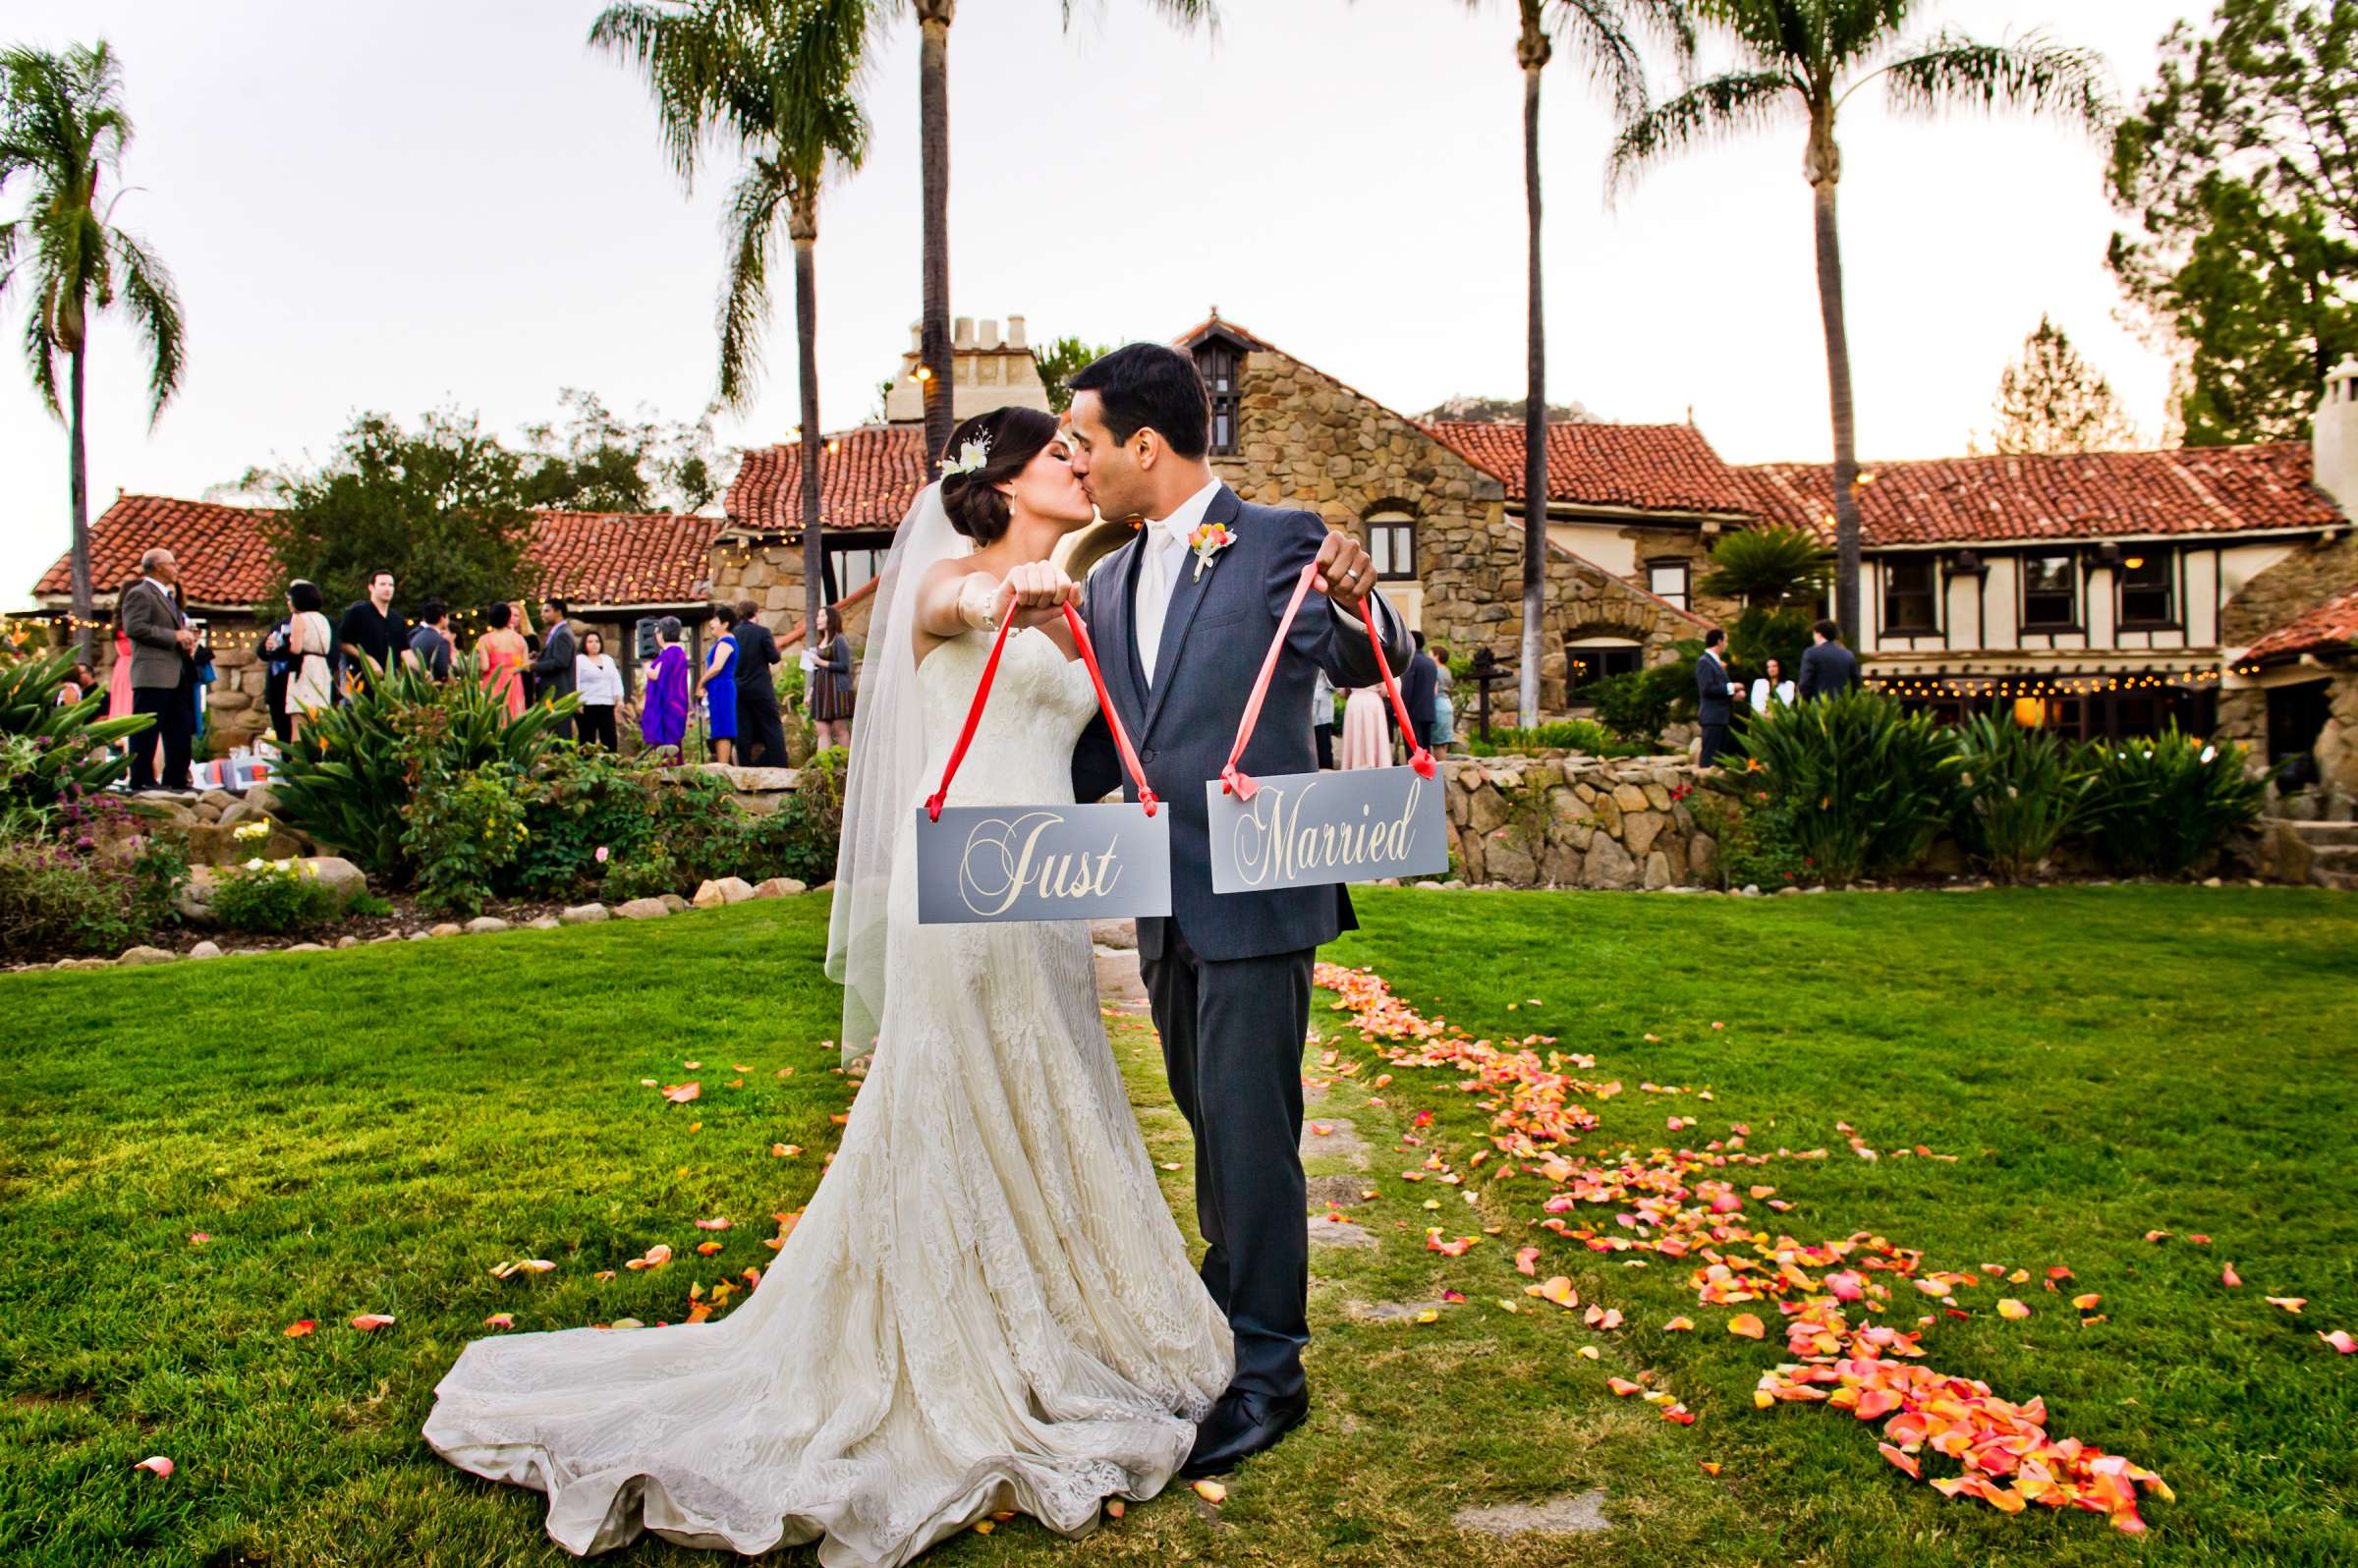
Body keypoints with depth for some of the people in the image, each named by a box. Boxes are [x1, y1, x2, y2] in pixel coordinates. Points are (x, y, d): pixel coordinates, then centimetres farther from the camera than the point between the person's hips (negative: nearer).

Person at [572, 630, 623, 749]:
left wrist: (619, 698, 2)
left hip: (607, 704, 4)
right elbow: (575, 682, -5)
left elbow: (616, 680, 16)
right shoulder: (579, 660, 4)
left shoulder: (608, 659, 20)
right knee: (587, 739, -3)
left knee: (610, 738, -4)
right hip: (586, 705, -4)